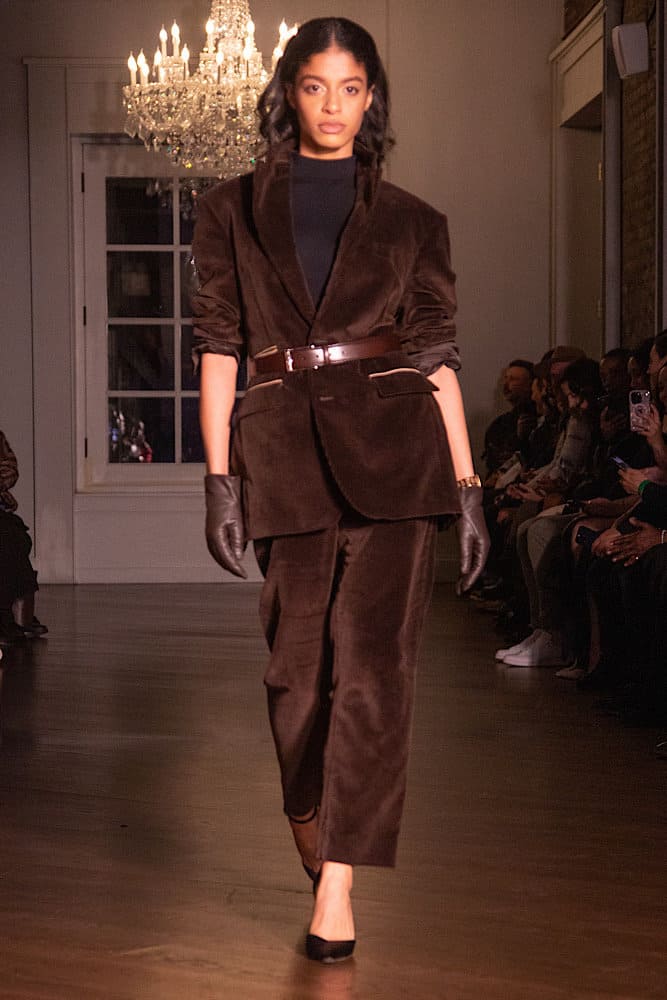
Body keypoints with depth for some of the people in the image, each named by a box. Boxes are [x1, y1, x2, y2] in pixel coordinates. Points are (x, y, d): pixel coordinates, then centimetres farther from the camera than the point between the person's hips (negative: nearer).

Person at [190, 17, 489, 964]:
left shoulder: (411, 222, 12)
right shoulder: (233, 211, 12)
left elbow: (437, 354, 9)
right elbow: (218, 347, 7)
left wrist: (468, 485, 3)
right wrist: (218, 475, -2)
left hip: (392, 446, -1)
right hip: (284, 450, 1)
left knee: (373, 655, -12)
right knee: (298, 663, 5)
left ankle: (338, 885, -11)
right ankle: (315, 839, 29)